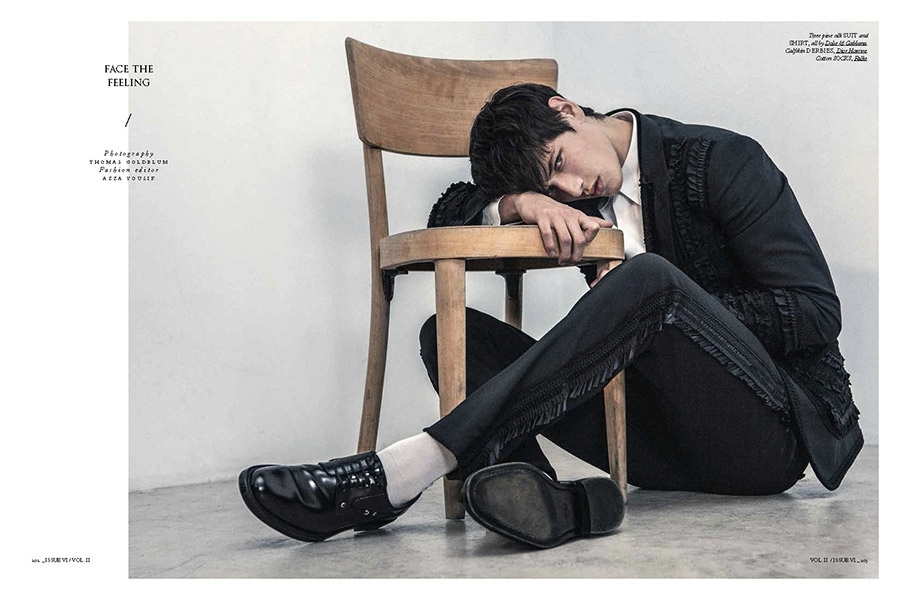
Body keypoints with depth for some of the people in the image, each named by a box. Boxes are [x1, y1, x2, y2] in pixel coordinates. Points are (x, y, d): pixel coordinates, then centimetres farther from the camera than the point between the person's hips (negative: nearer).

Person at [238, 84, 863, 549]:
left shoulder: (722, 161, -4)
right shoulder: (575, 192, 10)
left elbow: (817, 312, -9)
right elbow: (448, 217, 6)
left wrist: (661, 300, -16)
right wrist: (522, 202, -15)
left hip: (775, 431, -4)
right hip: (671, 447, 5)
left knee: (650, 277, -35)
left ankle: (404, 469, -40)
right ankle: (542, 495, -38)